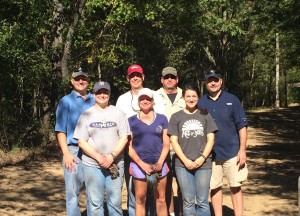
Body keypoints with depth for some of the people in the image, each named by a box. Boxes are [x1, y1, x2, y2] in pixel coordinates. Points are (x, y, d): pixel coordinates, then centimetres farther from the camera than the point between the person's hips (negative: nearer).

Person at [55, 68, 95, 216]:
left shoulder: (95, 101, 13)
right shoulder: (66, 101, 6)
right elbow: (60, 130, 0)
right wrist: (66, 153, -10)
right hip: (74, 150, -3)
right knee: (73, 191, -3)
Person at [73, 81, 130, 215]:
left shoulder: (118, 113, 6)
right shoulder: (86, 115, 4)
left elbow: (124, 138, 1)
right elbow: (81, 142, -1)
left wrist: (112, 156, -13)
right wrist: (99, 158, -12)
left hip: (115, 164, 1)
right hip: (92, 165, 0)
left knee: (115, 202, 4)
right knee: (95, 203, 3)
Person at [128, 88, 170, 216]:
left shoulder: (162, 119, 8)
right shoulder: (131, 121, 4)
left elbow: (166, 143, 6)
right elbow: (128, 146, -1)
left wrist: (160, 163, -7)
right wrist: (142, 163, -10)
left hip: (159, 164, 1)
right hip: (139, 164, -1)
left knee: (161, 199, 6)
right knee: (140, 199, 3)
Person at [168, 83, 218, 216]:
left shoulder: (205, 115, 8)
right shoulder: (176, 117, 6)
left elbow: (210, 139, 4)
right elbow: (174, 141, 2)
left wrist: (202, 158, -8)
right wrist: (185, 160, -9)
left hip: (203, 164, 0)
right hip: (183, 164, 0)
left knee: (202, 201, 2)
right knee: (188, 201, 4)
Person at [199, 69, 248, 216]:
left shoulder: (232, 100, -1)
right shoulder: (201, 103, 3)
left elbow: (242, 126, -1)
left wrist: (242, 150, -8)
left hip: (232, 152, -2)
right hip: (210, 154, 2)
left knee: (235, 187, 4)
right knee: (214, 188, 9)